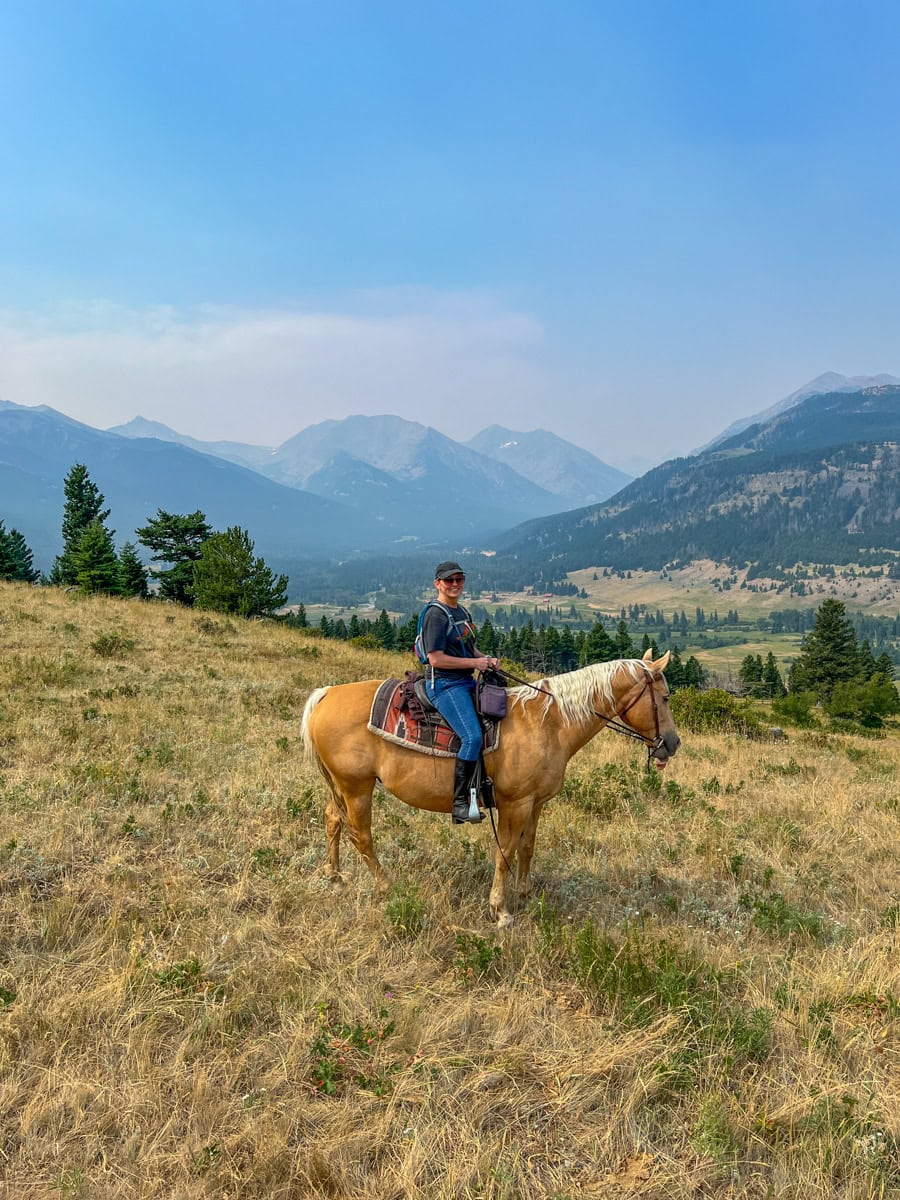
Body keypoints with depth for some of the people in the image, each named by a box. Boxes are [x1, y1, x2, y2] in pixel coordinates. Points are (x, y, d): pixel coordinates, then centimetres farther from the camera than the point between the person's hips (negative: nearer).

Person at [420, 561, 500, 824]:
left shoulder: (463, 612, 16)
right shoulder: (436, 614, -12)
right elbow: (436, 658, -18)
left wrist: (487, 659, 8)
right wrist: (475, 663, -14)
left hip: (466, 682, 10)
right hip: (445, 684, -10)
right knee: (472, 736, -23)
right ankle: (459, 804, -17)